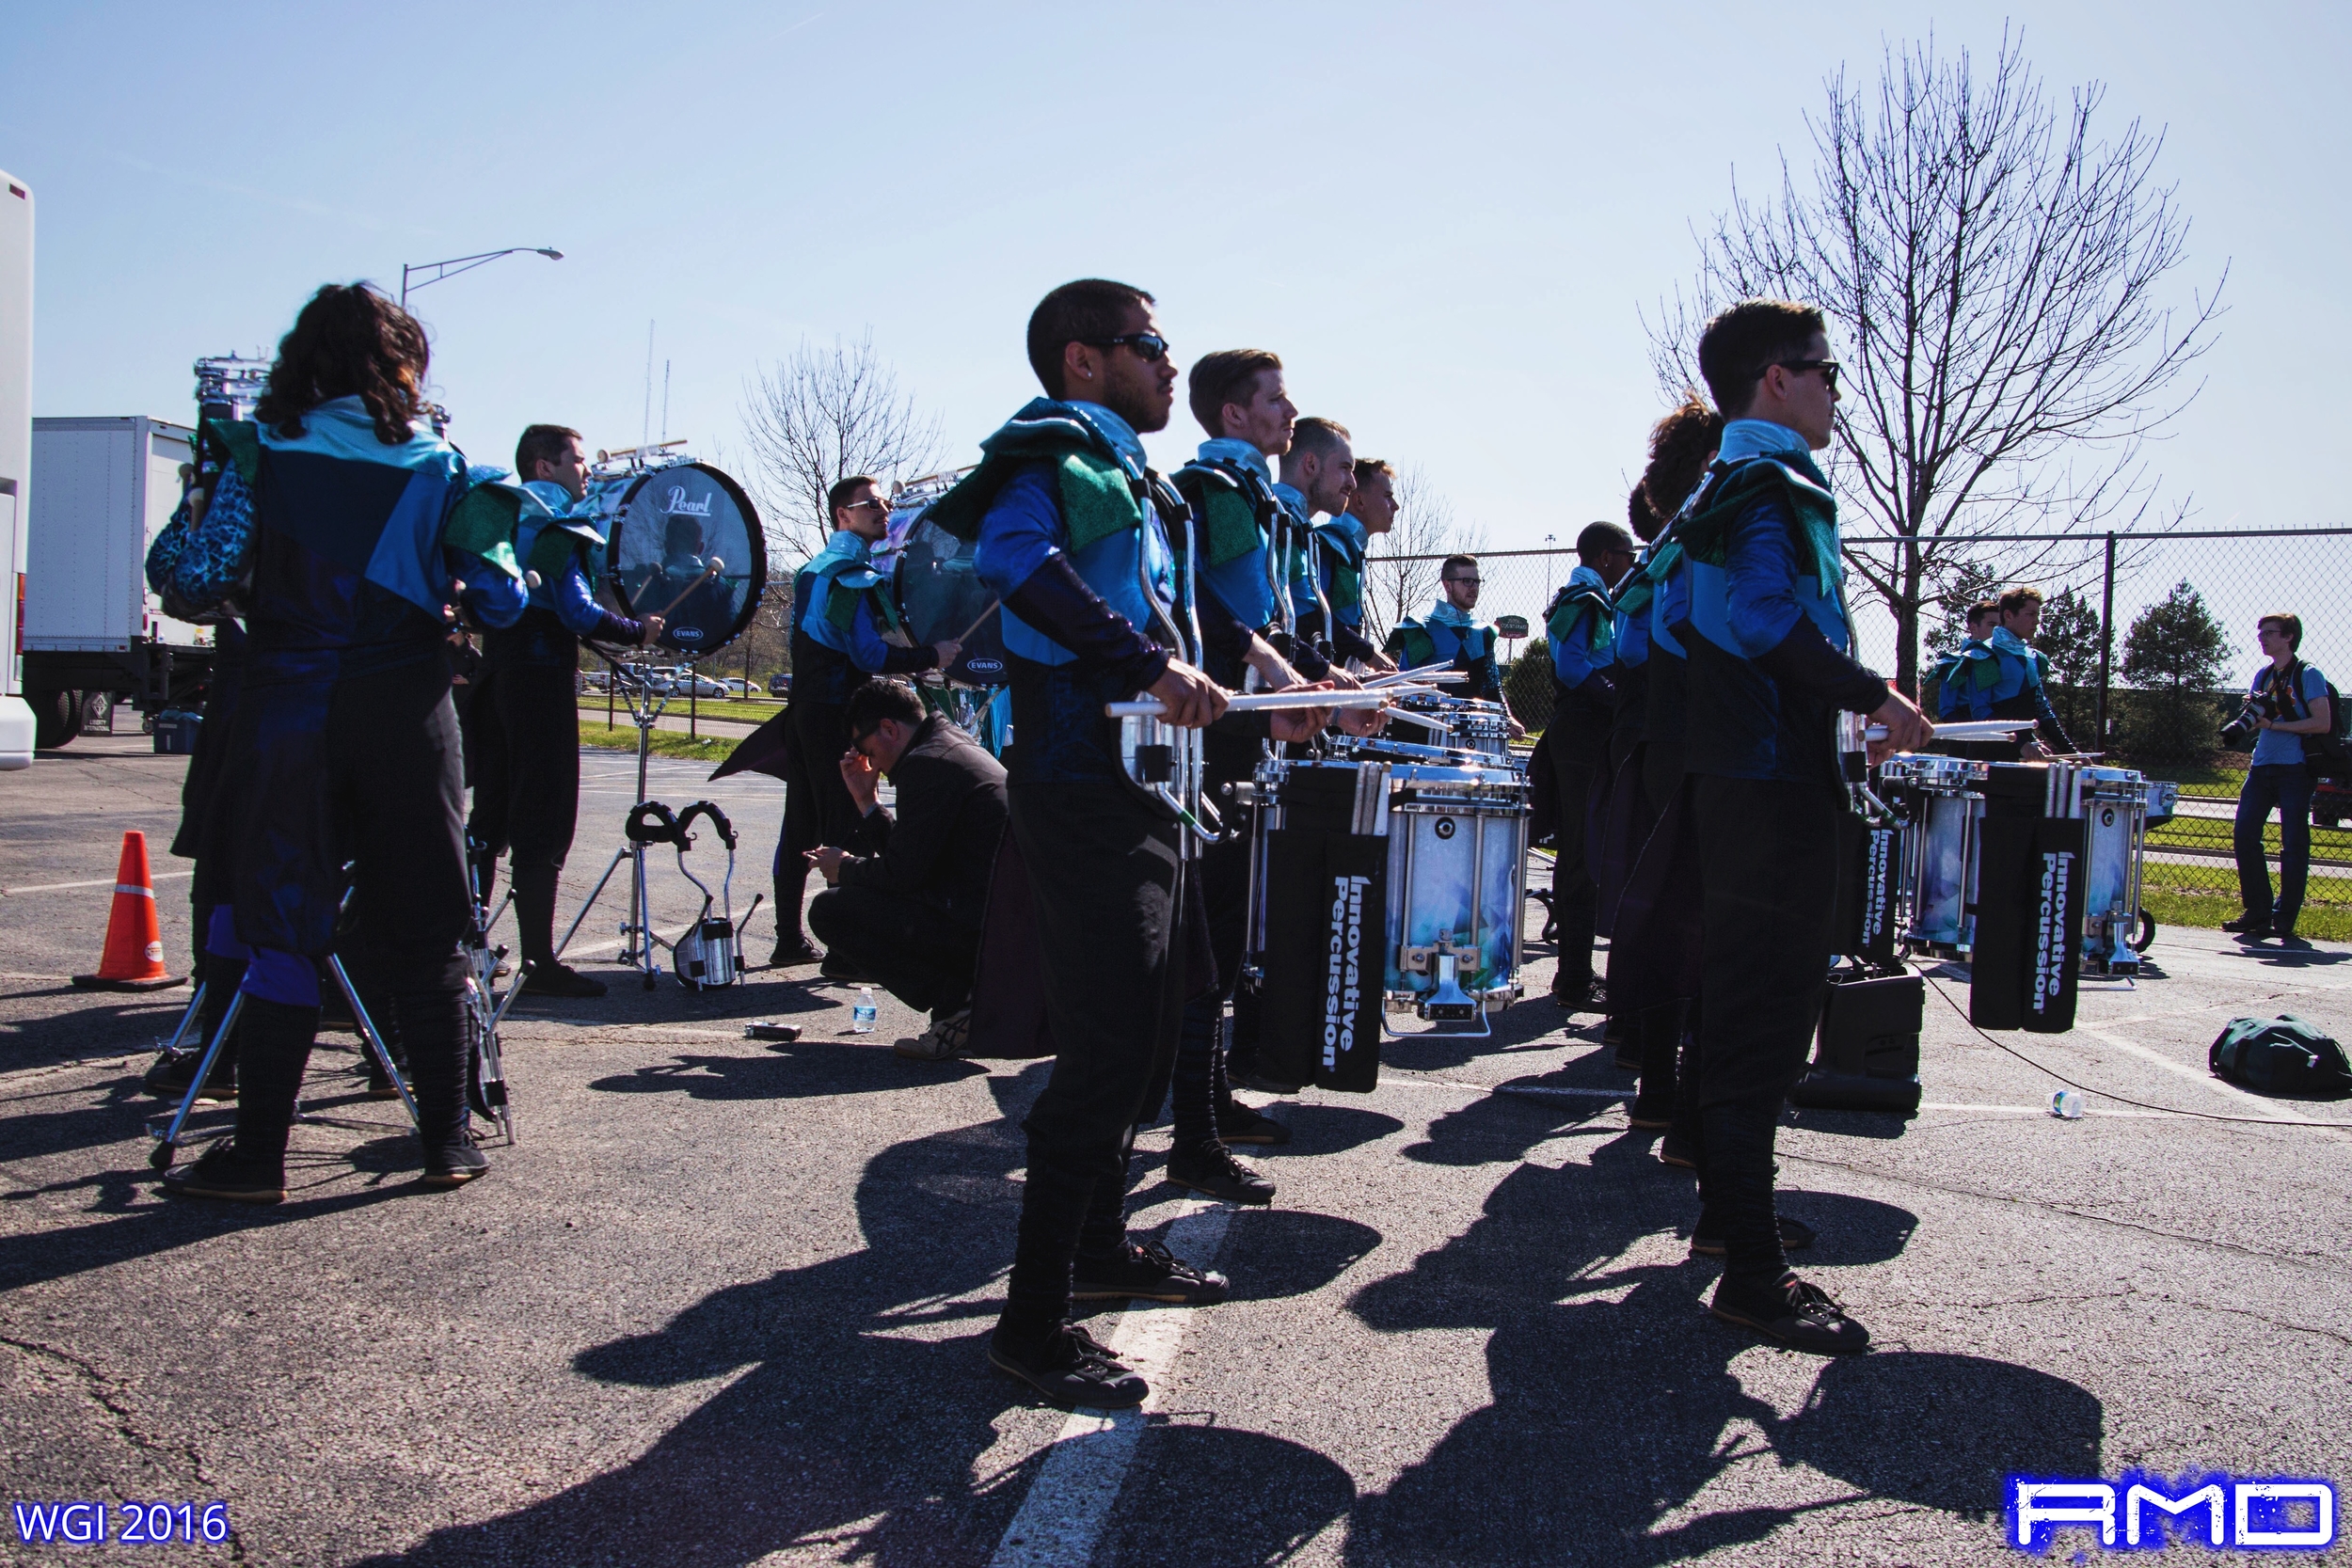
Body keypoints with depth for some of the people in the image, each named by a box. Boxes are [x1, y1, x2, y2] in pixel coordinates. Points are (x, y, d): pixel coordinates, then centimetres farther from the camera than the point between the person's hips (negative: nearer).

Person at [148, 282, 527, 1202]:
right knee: (422, 933, 8)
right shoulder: (439, 466, 2)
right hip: (405, 716, 1)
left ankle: (258, 1155, 8)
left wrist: (199, 501, 14)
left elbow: (196, 582, -6)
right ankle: (448, 1137, 14)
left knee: (278, 927, 5)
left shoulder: (262, 453, 0)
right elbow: (501, 601, -1)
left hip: (287, 713, 0)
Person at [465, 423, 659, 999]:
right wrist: (640, 631, -9)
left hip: (493, 677, 8)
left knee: (489, 815, 13)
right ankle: (538, 961, -5)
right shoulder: (558, 530, -10)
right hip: (541, 680, -8)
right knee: (543, 822, -6)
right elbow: (578, 611, -20)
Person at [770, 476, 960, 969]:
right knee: (847, 832, -7)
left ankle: (789, 940, 19)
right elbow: (871, 654, -20)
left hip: (803, 712, 10)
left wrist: (899, 661, 23)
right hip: (836, 719, -10)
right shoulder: (854, 575, -13)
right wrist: (932, 656, -14)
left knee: (801, 828, 12)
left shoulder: (814, 569, 18)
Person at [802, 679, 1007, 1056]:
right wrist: (865, 799, 19)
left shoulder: (926, 763, -13)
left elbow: (902, 874, -14)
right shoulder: (956, 746, 18)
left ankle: (955, 1002, -9)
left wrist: (845, 867, 5)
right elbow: (910, 856, 20)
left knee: (830, 909, -6)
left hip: (982, 928, -10)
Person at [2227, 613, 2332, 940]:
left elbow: (2323, 723, -13)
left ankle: (2285, 919, 5)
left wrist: (2275, 723, -16)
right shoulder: (2263, 674, 14)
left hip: (2294, 769, -6)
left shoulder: (2308, 674, -5)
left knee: (2294, 844, -2)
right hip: (2262, 766, 6)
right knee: (2244, 834, -1)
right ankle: (2258, 913, 7)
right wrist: (2253, 710, -3)